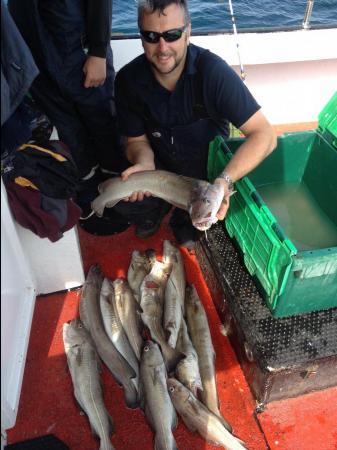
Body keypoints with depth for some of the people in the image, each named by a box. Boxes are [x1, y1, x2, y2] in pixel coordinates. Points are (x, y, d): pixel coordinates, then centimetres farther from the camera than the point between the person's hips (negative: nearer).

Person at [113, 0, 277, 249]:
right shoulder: (128, 79, -17)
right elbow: (137, 140, -6)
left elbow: (264, 134, -30)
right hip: (159, 162, 2)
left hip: (207, 164, -1)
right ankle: (155, 208, 18)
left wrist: (226, 180, -46)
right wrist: (144, 165, -31)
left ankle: (184, 217, 14)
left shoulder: (212, 70, -28)